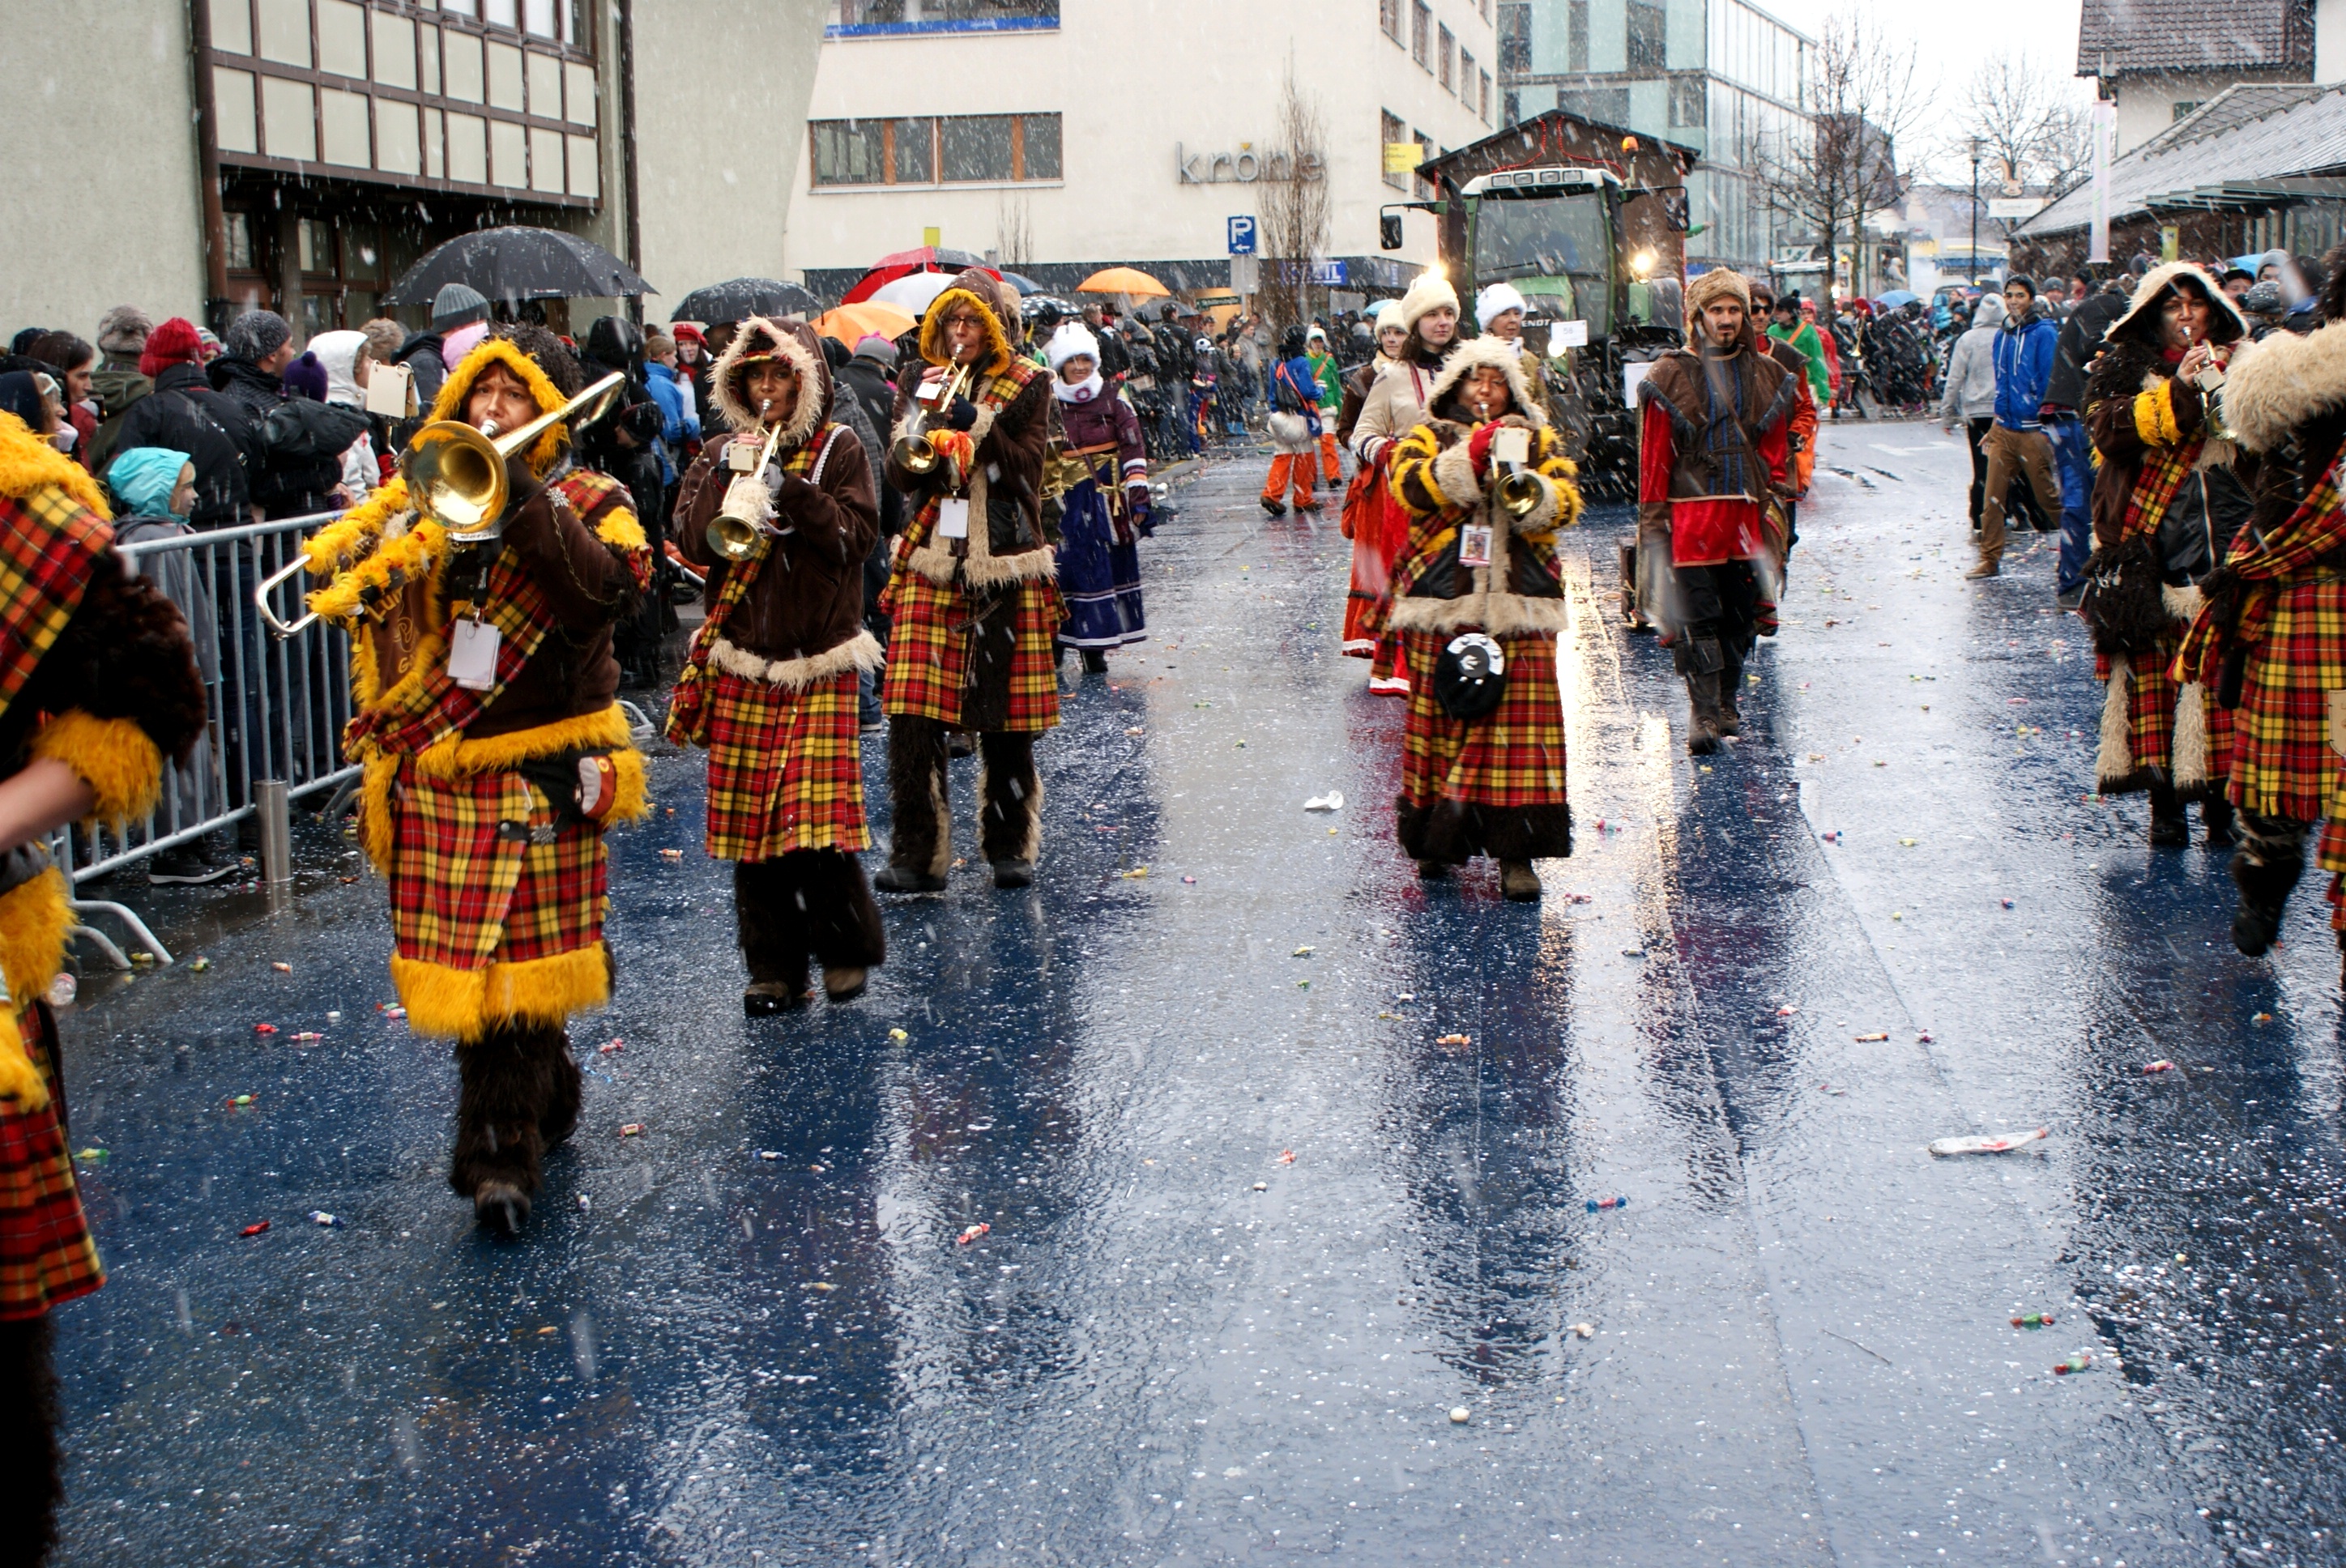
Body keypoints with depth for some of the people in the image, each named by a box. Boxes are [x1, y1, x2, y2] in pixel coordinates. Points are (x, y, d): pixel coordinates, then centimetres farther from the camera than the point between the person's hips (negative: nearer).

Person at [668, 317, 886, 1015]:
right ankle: (774, 965, 12)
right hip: (741, 660, 3)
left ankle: (847, 949, 9)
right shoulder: (721, 454, 13)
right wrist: (730, 480, -12)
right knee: (748, 818, 1)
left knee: (816, 813, -11)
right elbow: (692, 541, 0)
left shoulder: (839, 450, 5)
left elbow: (857, 536, -8)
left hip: (819, 659, -3)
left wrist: (789, 487, -16)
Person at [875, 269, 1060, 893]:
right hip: (930, 566, 1)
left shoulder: (1025, 385, 5)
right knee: (913, 714, -8)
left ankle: (1010, 846, 18)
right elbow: (900, 475, 2)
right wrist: (924, 416, -15)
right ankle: (918, 853, -3)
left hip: (1006, 570, -1)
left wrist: (972, 420, -19)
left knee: (1006, 721, 3)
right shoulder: (918, 385, 11)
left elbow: (1023, 463, -7)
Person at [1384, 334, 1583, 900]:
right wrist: (1470, 457, -20)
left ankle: (1515, 853, -5)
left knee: (1519, 718, -6)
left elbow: (1566, 503, 2)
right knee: (1441, 715, 1)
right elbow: (1410, 486, -9)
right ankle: (1438, 839, 15)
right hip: (1442, 602, -1)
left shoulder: (1538, 441, 17)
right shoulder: (1428, 437, 12)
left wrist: (1527, 487, -18)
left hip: (1520, 603, 1)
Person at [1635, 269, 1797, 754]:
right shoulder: (1673, 375, 0)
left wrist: (1777, 493, 6)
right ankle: (1704, 713, -4)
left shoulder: (1767, 375, 11)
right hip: (1691, 513, -4)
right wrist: (1653, 518, -5)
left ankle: (1728, 703, 21)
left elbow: (1776, 446, 14)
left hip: (1747, 512, 4)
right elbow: (1655, 453, -2)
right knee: (1698, 617, -6)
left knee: (1741, 614, 9)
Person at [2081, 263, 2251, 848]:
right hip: (2151, 552, -1)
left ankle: (2221, 801, 2)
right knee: (2154, 667, -3)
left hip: (2225, 546, 2)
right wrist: (2179, 391, -17)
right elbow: (2109, 428, -10)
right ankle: (2165, 801, 5)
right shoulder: (2122, 367, 9)